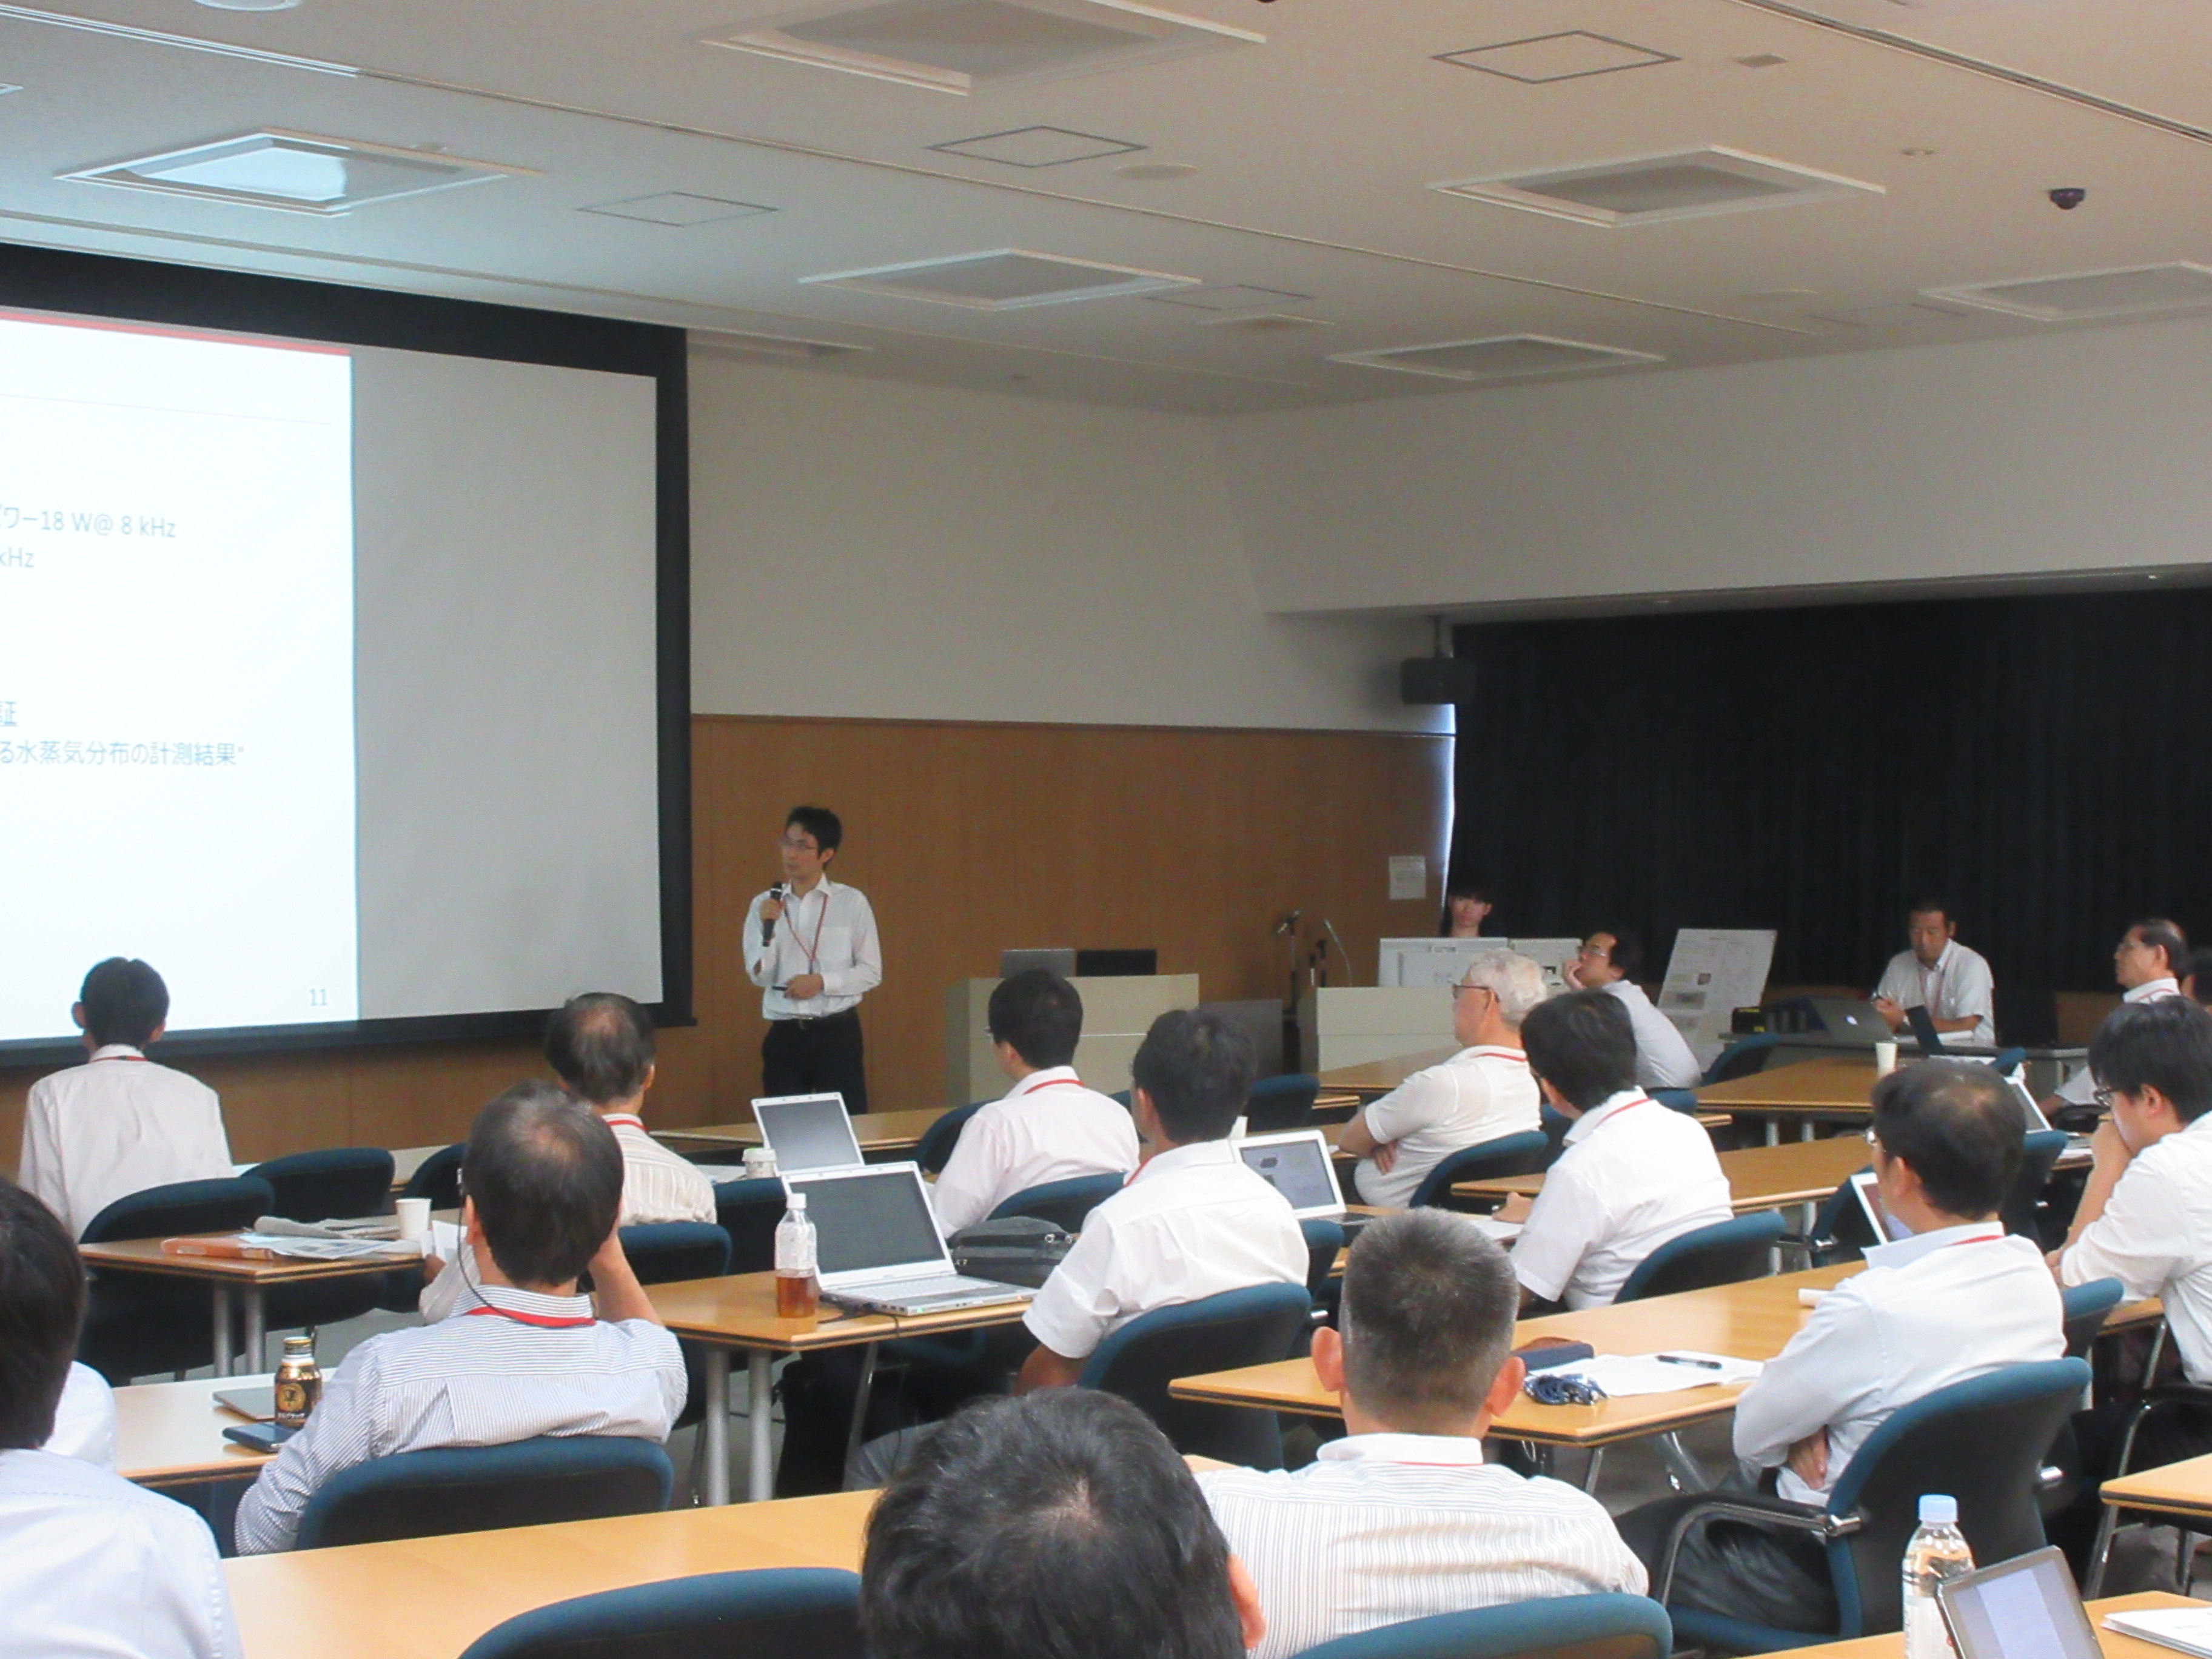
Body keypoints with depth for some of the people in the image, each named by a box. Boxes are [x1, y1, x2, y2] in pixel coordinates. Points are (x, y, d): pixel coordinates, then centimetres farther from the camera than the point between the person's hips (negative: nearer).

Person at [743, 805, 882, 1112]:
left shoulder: (852, 902, -1)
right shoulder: (765, 905, 5)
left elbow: (871, 972, 0)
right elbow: (759, 976, 1)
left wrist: (821, 981, -12)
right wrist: (768, 929, -14)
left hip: (838, 1032, -2)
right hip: (785, 1035, 2)